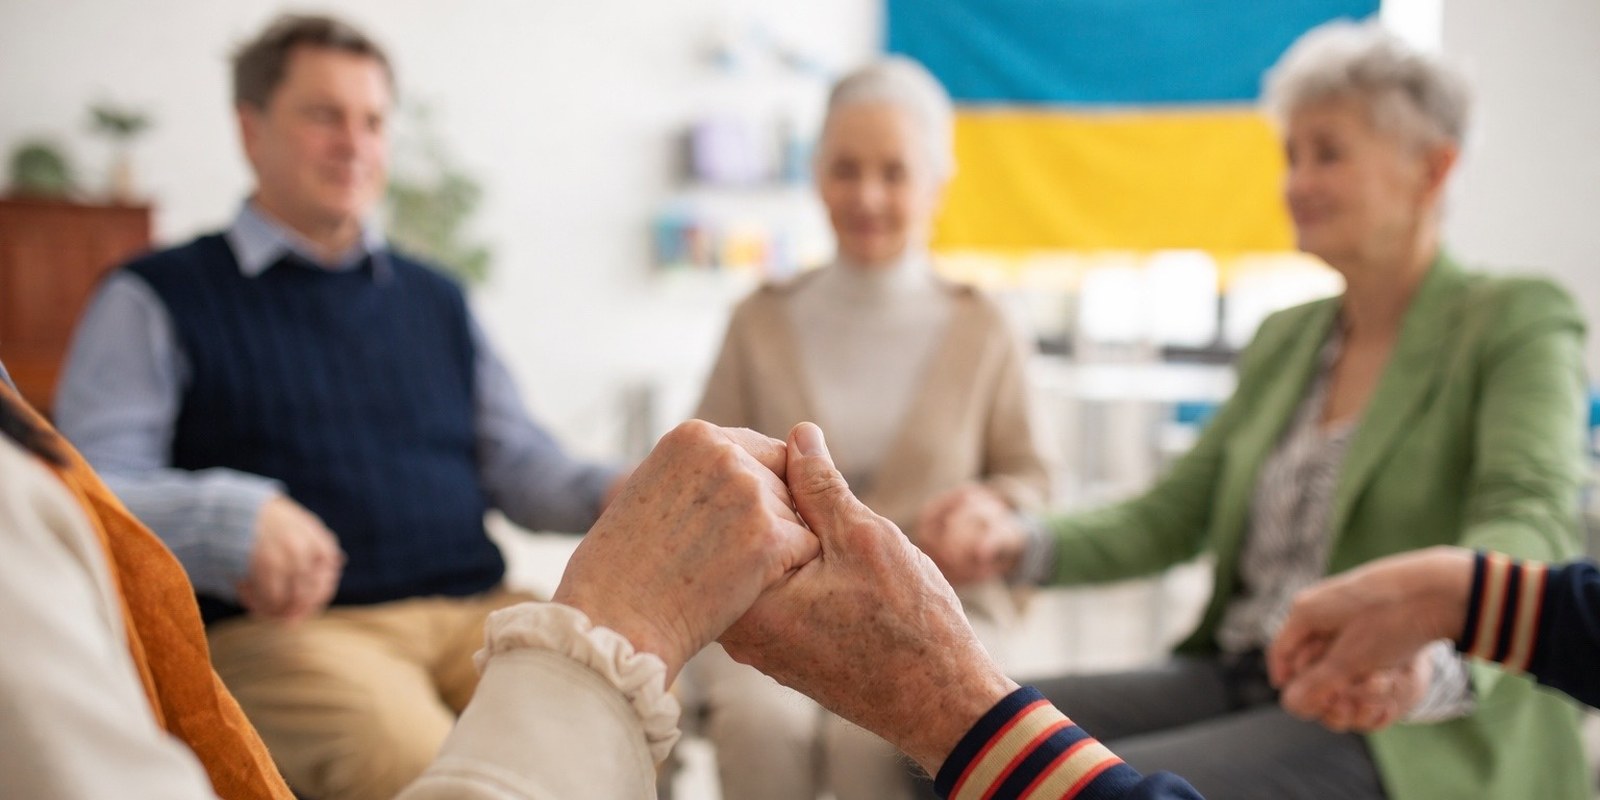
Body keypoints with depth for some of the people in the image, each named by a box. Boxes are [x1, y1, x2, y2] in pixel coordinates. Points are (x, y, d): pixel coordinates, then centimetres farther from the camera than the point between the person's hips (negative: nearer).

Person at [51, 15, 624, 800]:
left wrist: (614, 493, -2)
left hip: (476, 612, 5)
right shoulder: (157, 299, 9)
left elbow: (516, 459, 21)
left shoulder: (435, 299, 25)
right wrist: (233, 518, -23)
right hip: (282, 624, -4)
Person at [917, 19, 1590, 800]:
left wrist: (1434, 658, -44)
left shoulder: (1519, 323, -4)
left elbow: (1531, 527, -22)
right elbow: (1171, 515, 12)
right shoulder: (1285, 339, 16)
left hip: (1410, 732, -6)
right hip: (1234, 678, 7)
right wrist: (1024, 544, -8)